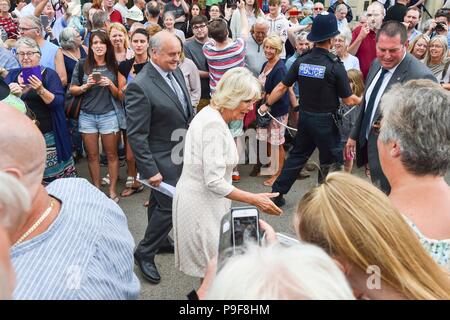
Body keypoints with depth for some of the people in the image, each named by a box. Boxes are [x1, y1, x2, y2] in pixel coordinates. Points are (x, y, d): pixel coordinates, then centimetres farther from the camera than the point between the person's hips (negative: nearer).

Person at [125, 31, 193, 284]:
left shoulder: (176, 71, 1)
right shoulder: (140, 86, -24)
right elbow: (136, 135, -22)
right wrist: (150, 170, -22)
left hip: (182, 152, 8)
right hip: (162, 159, -8)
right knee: (169, 206, 0)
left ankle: (160, 240, 43)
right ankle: (145, 253, 21)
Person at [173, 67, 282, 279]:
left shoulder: (210, 115, 8)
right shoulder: (214, 125, -23)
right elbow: (214, 182, -26)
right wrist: (255, 200, -20)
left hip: (203, 200, 10)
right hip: (201, 205, -10)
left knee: (212, 266, 20)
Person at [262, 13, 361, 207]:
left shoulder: (301, 62, -4)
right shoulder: (335, 66, -15)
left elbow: (282, 87, 1)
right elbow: (349, 100, -9)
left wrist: (267, 105, 14)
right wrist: (363, 100, 11)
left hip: (305, 117, 5)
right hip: (325, 121, -5)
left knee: (297, 155, 18)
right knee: (330, 161, 13)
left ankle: (277, 193, 23)